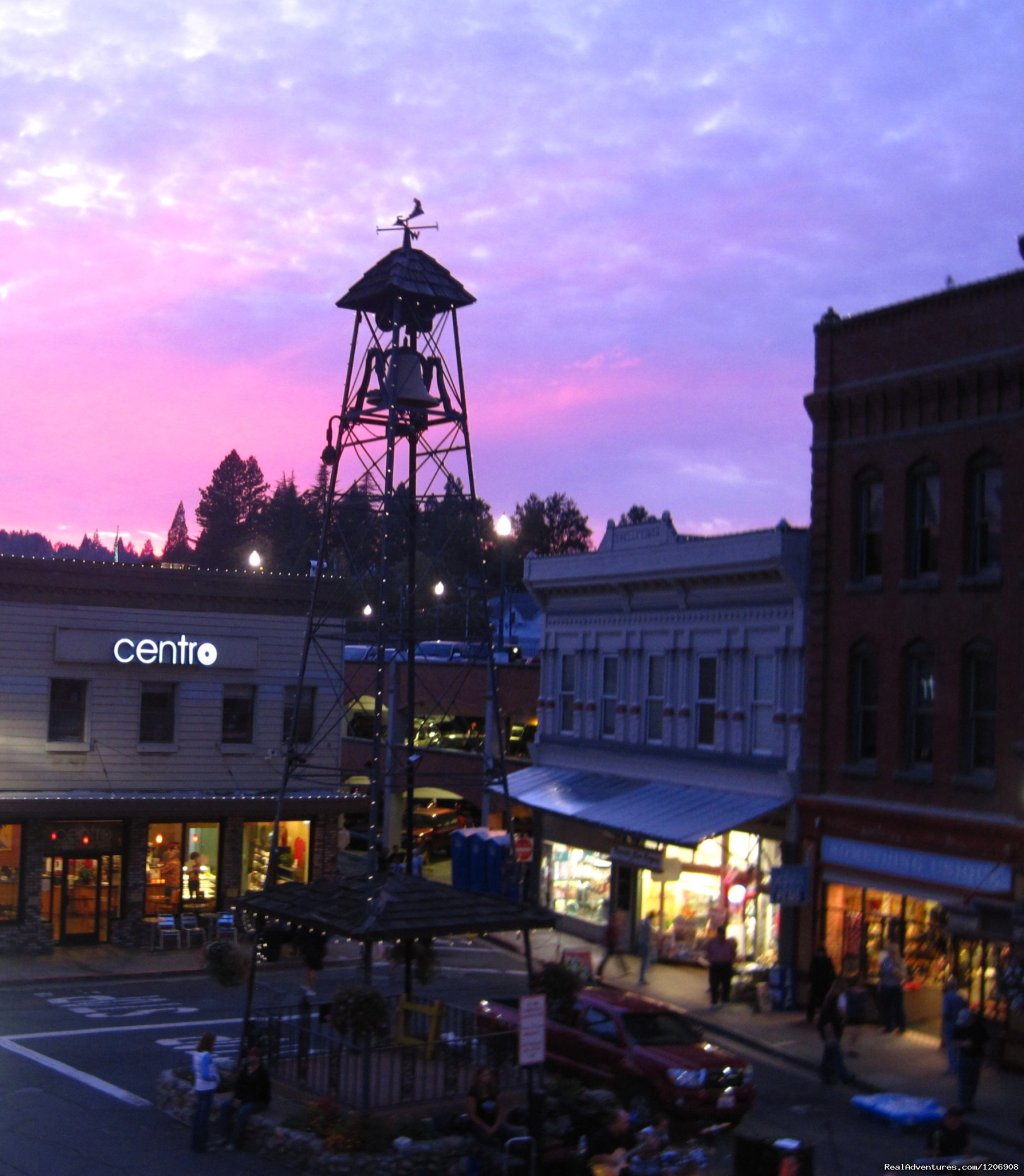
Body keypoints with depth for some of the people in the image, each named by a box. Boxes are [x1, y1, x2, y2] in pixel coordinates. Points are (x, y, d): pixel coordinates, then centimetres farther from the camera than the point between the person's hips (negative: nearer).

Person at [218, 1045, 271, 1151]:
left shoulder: (262, 1073, -18)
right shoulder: (245, 1068, 3)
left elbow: (258, 1093, -21)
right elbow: (238, 1083, 9)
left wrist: (242, 1101, -20)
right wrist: (236, 1097, -8)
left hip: (259, 1101, -8)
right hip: (243, 1098, 8)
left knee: (241, 1113, -32)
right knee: (225, 1108, -11)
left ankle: (235, 1142, -22)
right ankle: (226, 1137, -8)